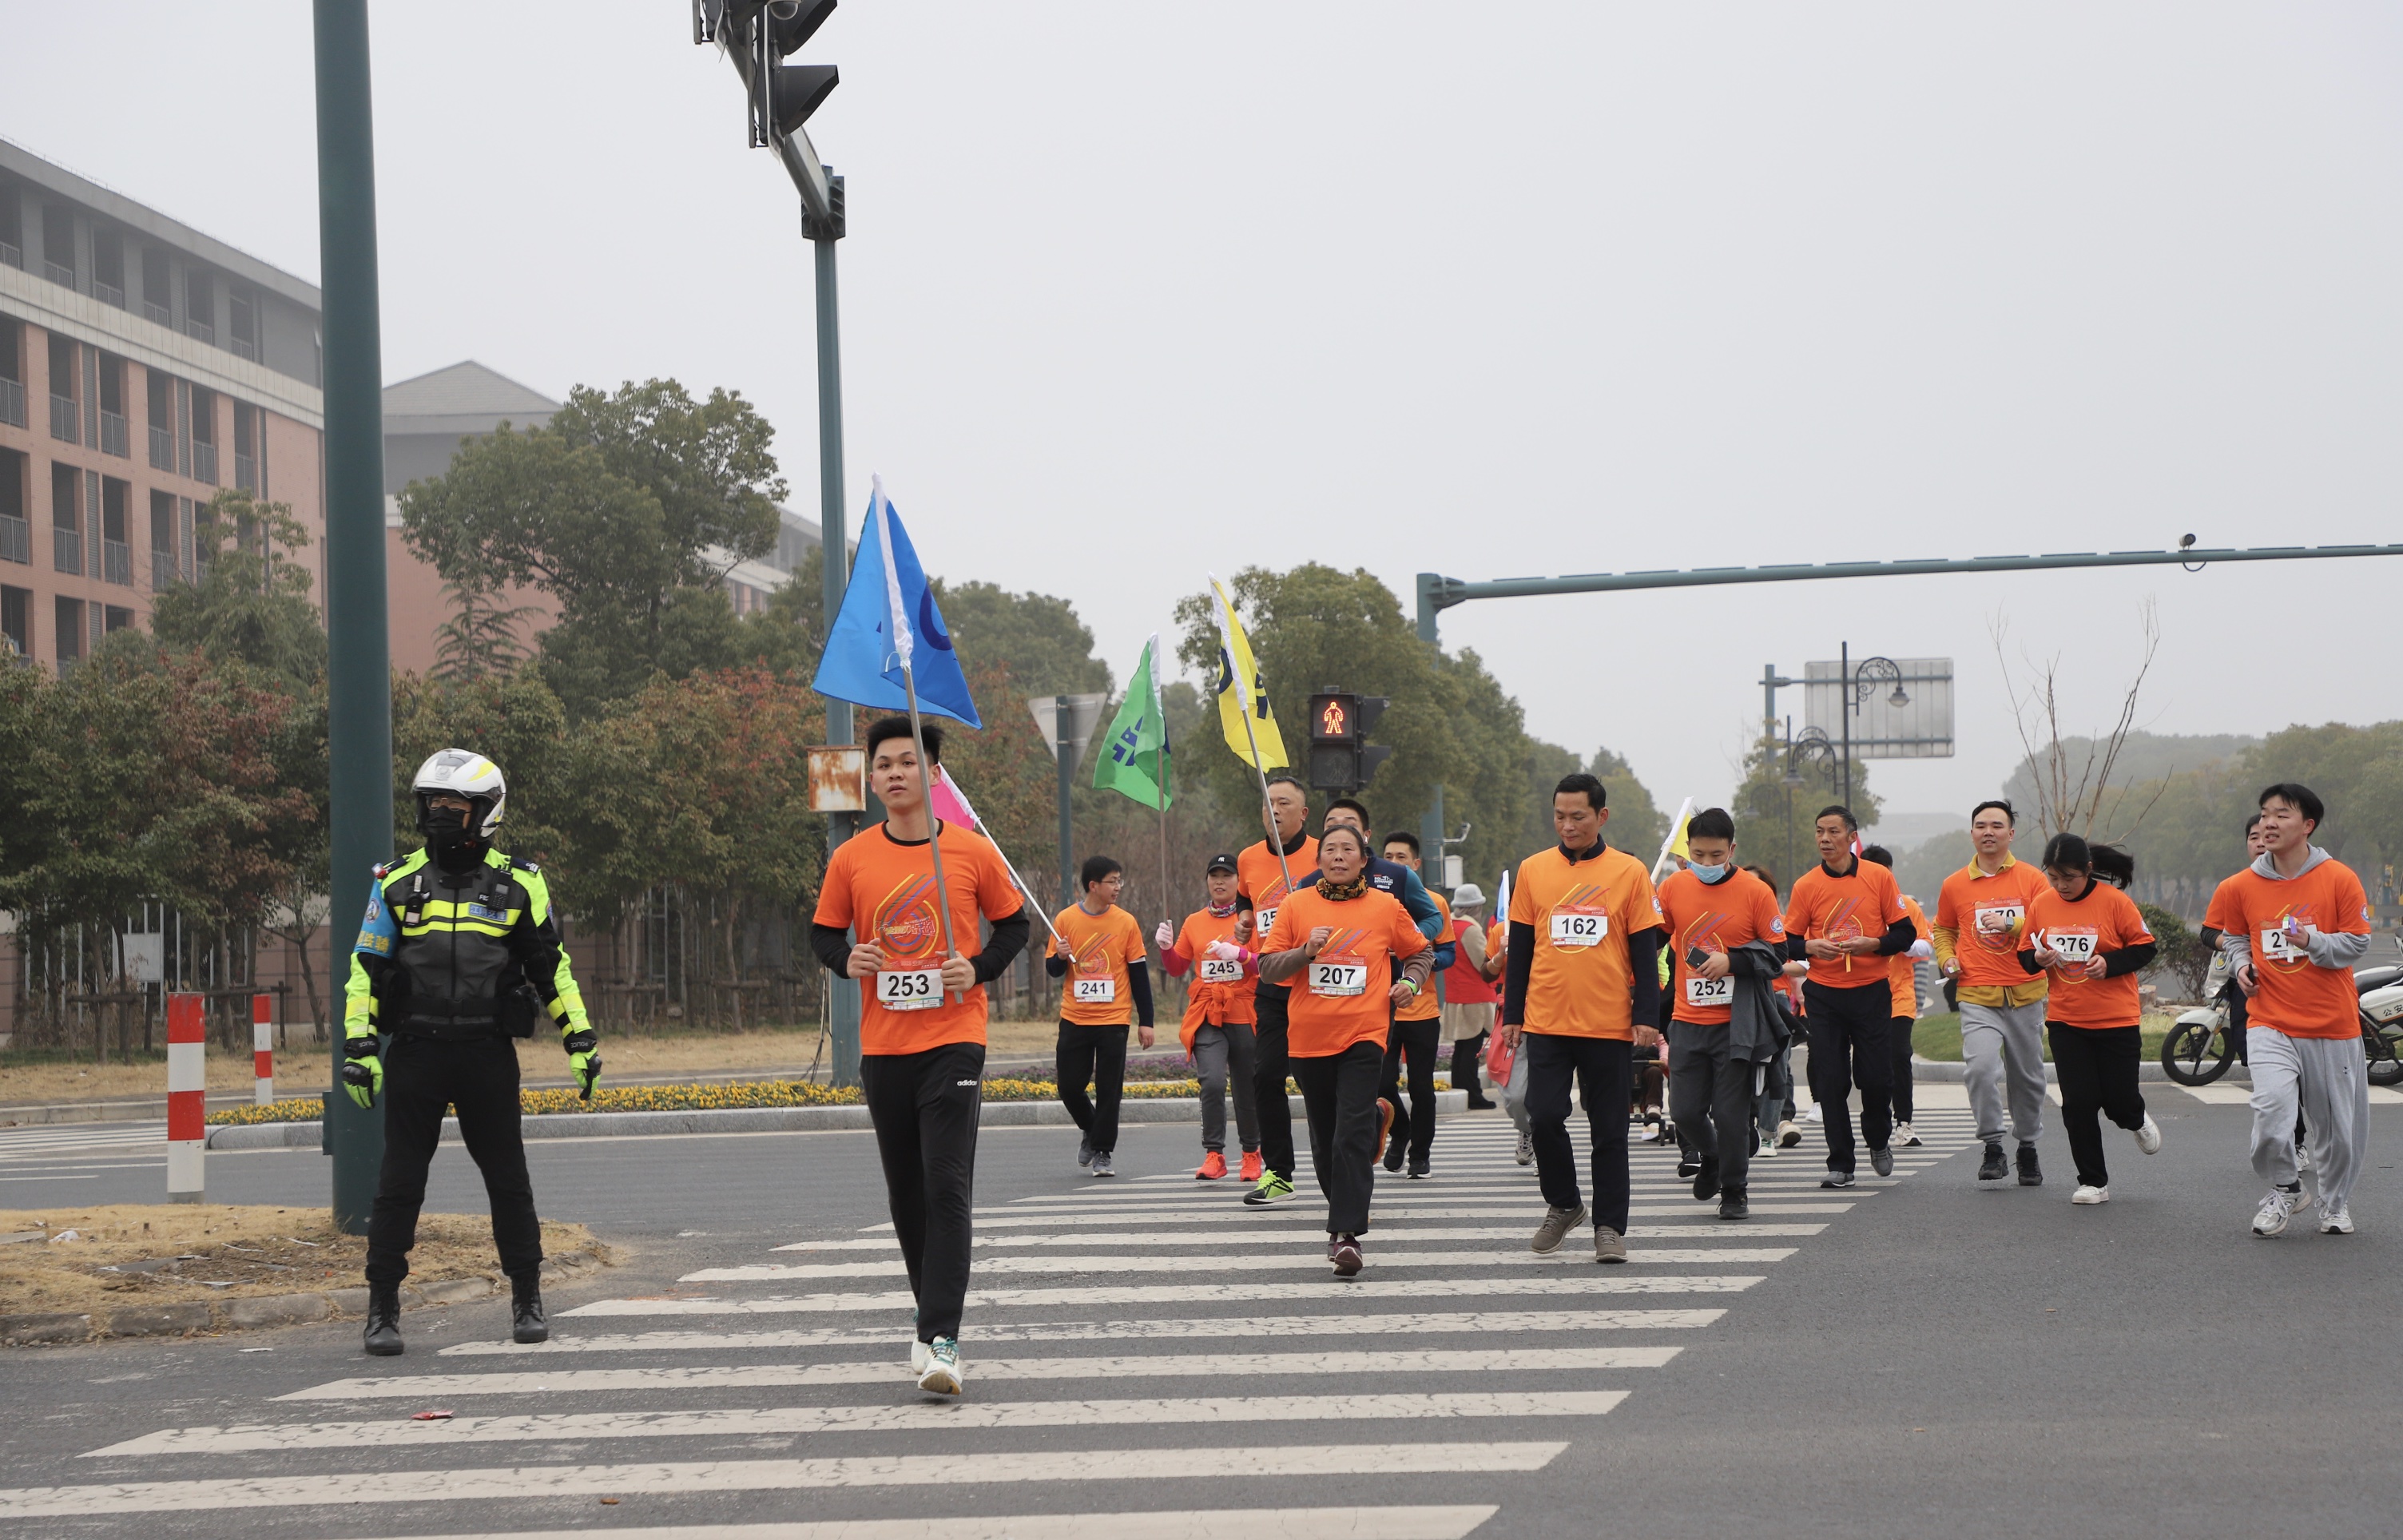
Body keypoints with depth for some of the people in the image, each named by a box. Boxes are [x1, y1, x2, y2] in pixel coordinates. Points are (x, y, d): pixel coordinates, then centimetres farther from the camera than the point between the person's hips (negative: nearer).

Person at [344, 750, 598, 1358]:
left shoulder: (518, 883, 6)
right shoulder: (398, 881, 6)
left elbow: (551, 966, 12)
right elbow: (365, 968, 7)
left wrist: (581, 1040, 7)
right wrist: (358, 1045, -3)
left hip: (489, 1056, 0)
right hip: (414, 1056, 0)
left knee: (509, 1182, 7)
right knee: (398, 1185, 1)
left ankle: (527, 1301, 19)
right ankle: (383, 1309, 8)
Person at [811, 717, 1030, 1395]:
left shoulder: (972, 851, -1)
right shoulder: (850, 860, 3)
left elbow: (1013, 924, 10)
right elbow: (823, 932, 13)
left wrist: (979, 968, -8)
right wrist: (846, 959, -9)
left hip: (953, 1039, -3)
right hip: (883, 1045, 3)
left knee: (947, 1188, -13)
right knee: (906, 1195, 11)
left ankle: (939, 1340, -17)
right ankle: (935, 1317, 28)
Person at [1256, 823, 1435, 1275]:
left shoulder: (1386, 908, 5)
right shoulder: (1296, 905, 5)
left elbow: (1421, 953, 20)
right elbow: (1267, 967, 3)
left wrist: (1411, 982, 1)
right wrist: (1306, 951, -13)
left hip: (1363, 1035, -2)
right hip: (1309, 1036, 2)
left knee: (1353, 1135, -15)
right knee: (1325, 1138, 10)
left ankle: (1346, 1234, -20)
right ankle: (1343, 1221, 28)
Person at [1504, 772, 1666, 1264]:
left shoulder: (1629, 873, 1)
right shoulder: (1532, 871, 6)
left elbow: (1645, 951, 2)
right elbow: (1519, 949, 10)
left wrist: (1646, 1015, -5)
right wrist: (1512, 1015, 8)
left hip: (1610, 1025, -1)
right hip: (1546, 1021, 1)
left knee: (1609, 1130, 3)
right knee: (1545, 1117, -5)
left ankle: (1609, 1228, 11)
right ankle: (1563, 1206, 16)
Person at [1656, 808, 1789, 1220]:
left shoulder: (1755, 892, -5)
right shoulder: (1673, 888, 2)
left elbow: (1777, 955, -1)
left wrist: (1732, 960, -17)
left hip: (1737, 1024, -2)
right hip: (1688, 1022, 3)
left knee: (1732, 1113, -3)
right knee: (1685, 1110, 2)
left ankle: (1734, 1192, 14)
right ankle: (1711, 1159, 33)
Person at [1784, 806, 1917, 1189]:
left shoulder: (1879, 877, 0)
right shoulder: (1806, 886, 2)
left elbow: (1905, 934, 2)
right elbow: (1788, 943, 4)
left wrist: (1871, 944, -16)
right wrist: (1810, 947, -17)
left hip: (1871, 991, -1)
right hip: (1824, 995, 1)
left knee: (1876, 1077, -1)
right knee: (1830, 1081, -3)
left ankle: (1878, 1142, 28)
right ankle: (1840, 1164, 5)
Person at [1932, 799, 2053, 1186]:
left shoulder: (2031, 879, 3)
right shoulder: (1955, 885, 7)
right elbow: (1943, 929, 23)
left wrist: (2011, 925, -14)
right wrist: (1947, 959, 5)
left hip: (2025, 994, 1)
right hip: (1977, 996, 0)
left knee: (2028, 1077, 9)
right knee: (1980, 1065, -22)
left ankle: (2028, 1148, 28)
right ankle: (1992, 1147, -12)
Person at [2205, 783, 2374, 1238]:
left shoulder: (2339, 879, -5)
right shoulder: (2241, 886, 2)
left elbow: (2357, 943, -2)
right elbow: (2232, 935, 20)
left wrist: (2313, 940, -19)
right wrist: (2242, 964, 1)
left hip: (2332, 1025, -1)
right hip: (2270, 1021, 1)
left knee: (2338, 1125, 8)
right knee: (2271, 1106, -20)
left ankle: (2335, 1202, 33)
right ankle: (2283, 1188, 5)